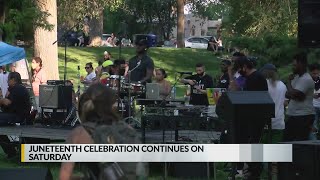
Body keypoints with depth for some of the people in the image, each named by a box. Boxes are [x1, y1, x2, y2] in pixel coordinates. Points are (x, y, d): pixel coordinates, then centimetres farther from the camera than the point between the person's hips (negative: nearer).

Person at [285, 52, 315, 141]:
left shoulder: (306, 80, -15)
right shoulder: (296, 77, 16)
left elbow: (293, 94, -23)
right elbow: (287, 94, 13)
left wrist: (289, 81, -6)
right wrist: (293, 96, -10)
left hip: (303, 117, -10)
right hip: (293, 116, 10)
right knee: (287, 140, 12)